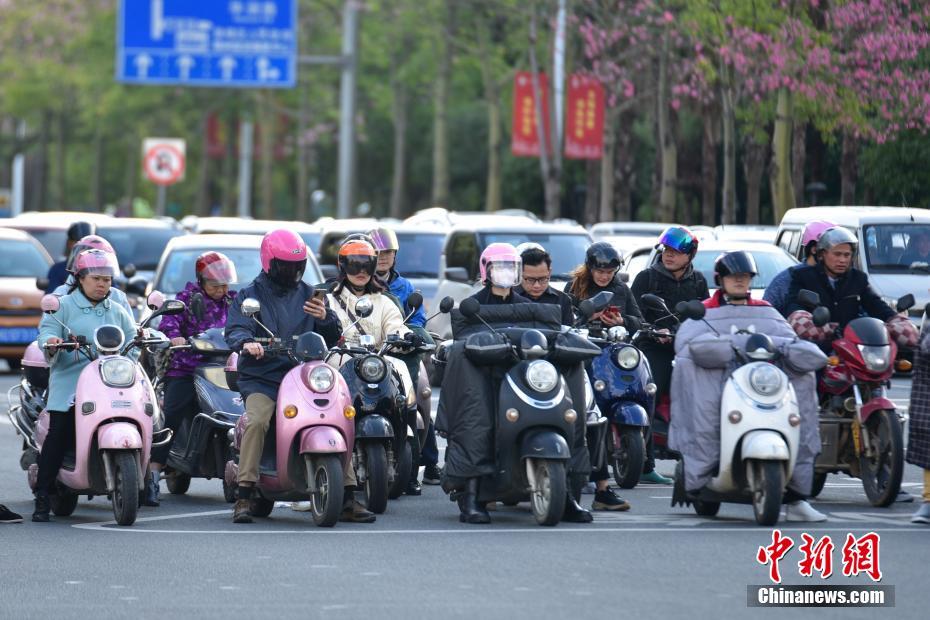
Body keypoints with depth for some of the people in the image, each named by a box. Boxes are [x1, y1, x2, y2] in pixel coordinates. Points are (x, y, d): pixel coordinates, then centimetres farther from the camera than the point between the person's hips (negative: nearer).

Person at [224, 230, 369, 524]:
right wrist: (246, 342, -33)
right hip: (262, 377, -3)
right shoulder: (249, 295, 7)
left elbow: (333, 337, 15)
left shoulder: (308, 293, 16)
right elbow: (235, 329, -9)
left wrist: (324, 319, -8)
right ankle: (244, 497, -27)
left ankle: (347, 498, -6)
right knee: (256, 420, -31)